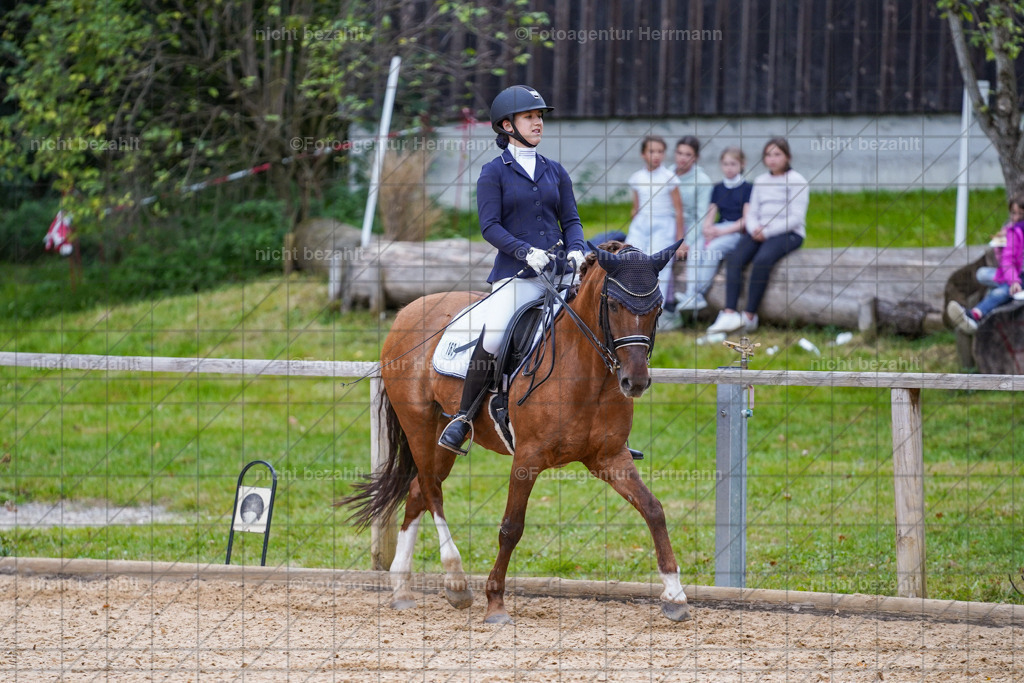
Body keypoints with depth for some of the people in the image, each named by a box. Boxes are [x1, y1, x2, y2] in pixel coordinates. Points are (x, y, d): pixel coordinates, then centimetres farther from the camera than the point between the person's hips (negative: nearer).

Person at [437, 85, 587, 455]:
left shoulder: (555, 171, 17)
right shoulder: (494, 172, 4)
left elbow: (571, 220, 16)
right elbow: (490, 226, -4)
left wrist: (575, 250, -5)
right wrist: (526, 251, -19)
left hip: (560, 271, 4)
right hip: (515, 273, -4)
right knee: (492, 338, -26)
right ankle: (463, 418, -9)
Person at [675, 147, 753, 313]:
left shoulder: (747, 188, 1)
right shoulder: (718, 189, 18)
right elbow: (711, 215, 14)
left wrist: (723, 231, -16)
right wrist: (707, 229, -9)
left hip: (736, 232, -5)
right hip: (718, 230, 5)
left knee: (713, 250, -33)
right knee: (695, 251, -25)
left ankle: (694, 294, -35)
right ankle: (694, 295, -37)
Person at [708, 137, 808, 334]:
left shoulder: (797, 182, -1)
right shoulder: (760, 181, 18)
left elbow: (796, 217, -8)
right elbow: (752, 213, 16)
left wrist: (767, 231, -16)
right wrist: (754, 229, -7)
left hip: (788, 233, -6)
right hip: (759, 233, 6)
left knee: (762, 259, -34)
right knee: (734, 258, -22)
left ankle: (750, 316, -32)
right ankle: (729, 313, -33)